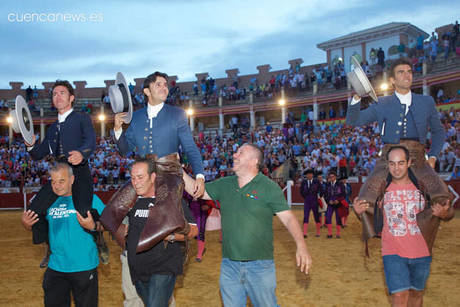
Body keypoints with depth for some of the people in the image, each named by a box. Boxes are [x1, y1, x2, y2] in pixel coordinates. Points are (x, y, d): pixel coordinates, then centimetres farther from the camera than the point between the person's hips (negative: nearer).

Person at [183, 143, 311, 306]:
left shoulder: (269, 187, -8)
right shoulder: (224, 184, 7)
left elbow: (288, 218, -12)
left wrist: (301, 246, -25)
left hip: (260, 265, -4)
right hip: (229, 265, 4)